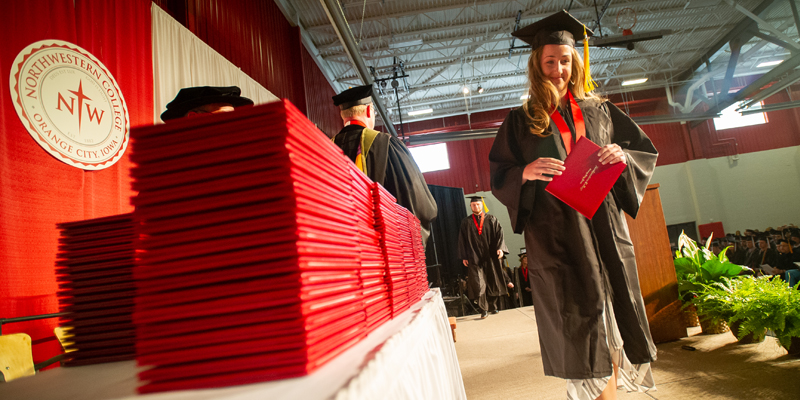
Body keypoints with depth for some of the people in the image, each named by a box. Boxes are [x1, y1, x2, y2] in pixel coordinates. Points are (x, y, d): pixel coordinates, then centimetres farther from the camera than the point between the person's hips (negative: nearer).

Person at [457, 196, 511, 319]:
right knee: (478, 284, -6)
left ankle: (492, 306, 22)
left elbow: (499, 233, 1)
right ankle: (483, 309, 0)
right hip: (475, 258, -1)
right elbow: (462, 240, 7)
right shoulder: (466, 222, 8)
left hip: (491, 256, 1)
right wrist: (464, 257, 0)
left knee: (493, 282, 8)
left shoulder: (491, 219, 8)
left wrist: (500, 248, -14)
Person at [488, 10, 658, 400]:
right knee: (579, 320, -3)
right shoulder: (521, 121, 6)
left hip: (603, 225, 3)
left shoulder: (599, 111, 14)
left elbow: (647, 151, 16)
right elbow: (498, 178, 3)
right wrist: (526, 172, -18)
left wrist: (622, 155, -7)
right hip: (554, 232, -3)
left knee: (613, 311, 7)